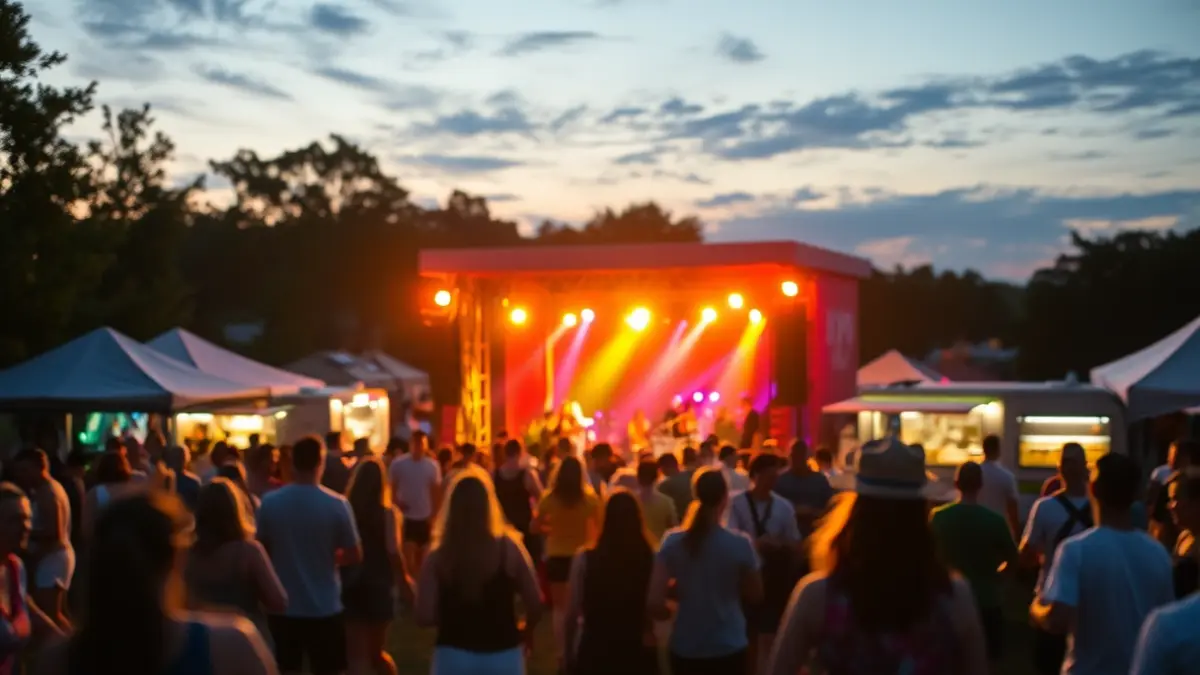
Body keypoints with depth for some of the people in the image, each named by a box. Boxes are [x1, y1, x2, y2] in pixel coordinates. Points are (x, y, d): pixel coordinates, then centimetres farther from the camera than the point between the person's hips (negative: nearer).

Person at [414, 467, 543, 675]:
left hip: (453, 657, 0)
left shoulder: (438, 556, -10)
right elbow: (535, 603, -5)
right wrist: (526, 630, 16)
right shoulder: (508, 548, -9)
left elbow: (424, 616, -11)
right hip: (502, 655, 0)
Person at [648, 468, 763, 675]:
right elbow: (755, 595, 2)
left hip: (685, 648, 2)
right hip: (729, 648, -2)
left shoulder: (672, 542, -7)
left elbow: (654, 602, -10)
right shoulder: (740, 544, -11)